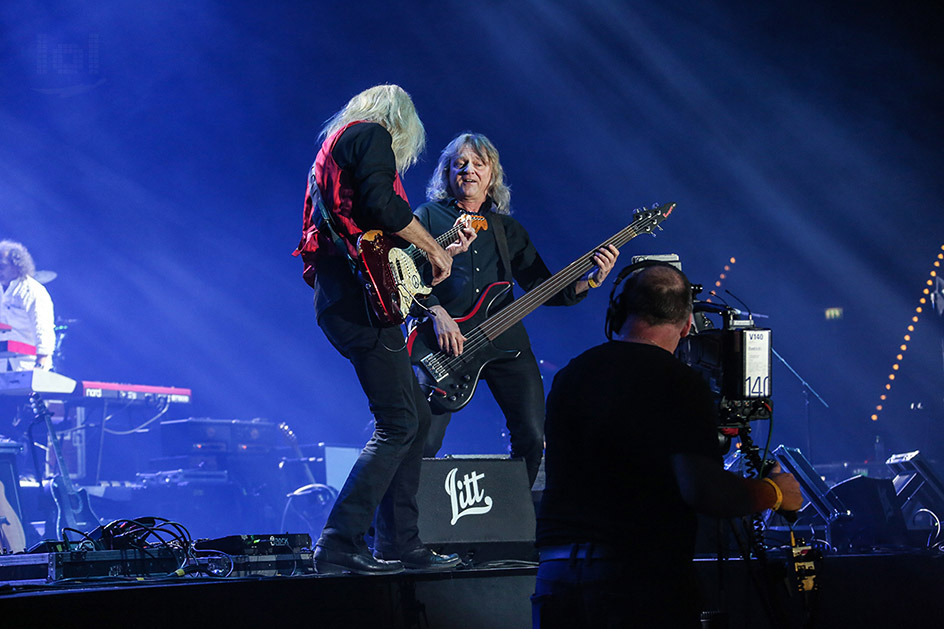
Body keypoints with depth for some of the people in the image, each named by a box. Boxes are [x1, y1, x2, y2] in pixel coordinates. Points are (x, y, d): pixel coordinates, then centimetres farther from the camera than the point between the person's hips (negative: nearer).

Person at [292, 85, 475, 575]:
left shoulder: (336, 144, 29)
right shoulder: (373, 135, -1)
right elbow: (380, 205, -20)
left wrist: (443, 250, 34)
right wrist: (434, 248, -6)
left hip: (340, 300, 10)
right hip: (360, 300, -10)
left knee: (416, 418, 14)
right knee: (399, 424, -12)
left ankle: (399, 544, 13)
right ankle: (339, 545, -17)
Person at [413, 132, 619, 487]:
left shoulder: (508, 229, 20)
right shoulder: (428, 217, 8)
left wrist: (590, 280, 0)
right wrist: (436, 313, -18)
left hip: (506, 341, 4)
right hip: (446, 345, -4)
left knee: (532, 438, -5)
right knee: (423, 444, -15)